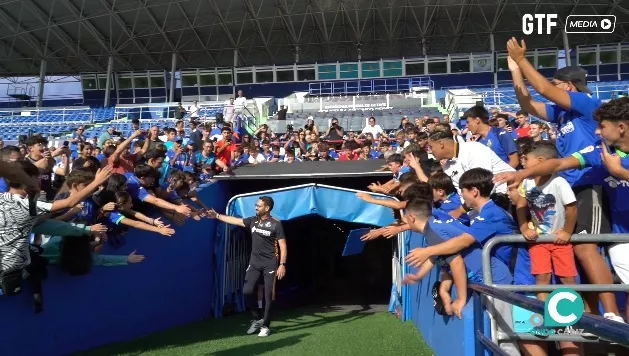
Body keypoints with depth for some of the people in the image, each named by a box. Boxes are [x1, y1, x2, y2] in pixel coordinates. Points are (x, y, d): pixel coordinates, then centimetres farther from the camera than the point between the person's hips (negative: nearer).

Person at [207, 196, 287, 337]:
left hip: (270, 264, -5)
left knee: (268, 296, -1)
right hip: (255, 263, 5)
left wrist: (282, 264, -15)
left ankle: (265, 326, 13)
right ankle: (257, 319, 14)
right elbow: (234, 220, 13)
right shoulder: (252, 221, 5)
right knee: (247, 290, -7)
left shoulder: (276, 224, -9)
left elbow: (283, 245, -10)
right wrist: (217, 215, 11)